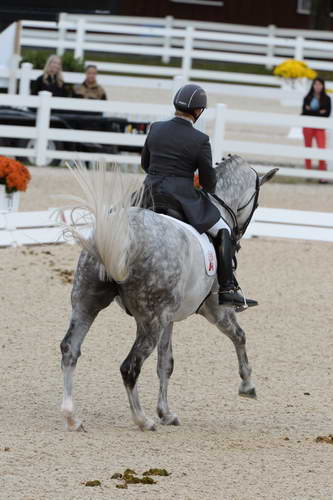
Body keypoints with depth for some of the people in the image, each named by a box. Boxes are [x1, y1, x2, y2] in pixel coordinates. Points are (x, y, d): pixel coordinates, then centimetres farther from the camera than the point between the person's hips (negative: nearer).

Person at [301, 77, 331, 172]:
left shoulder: (326, 99, 3)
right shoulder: (307, 98, 3)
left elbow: (327, 113, -3)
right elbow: (304, 112, -3)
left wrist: (311, 111, -14)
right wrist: (319, 112, -14)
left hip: (320, 127, -1)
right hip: (308, 126, 1)